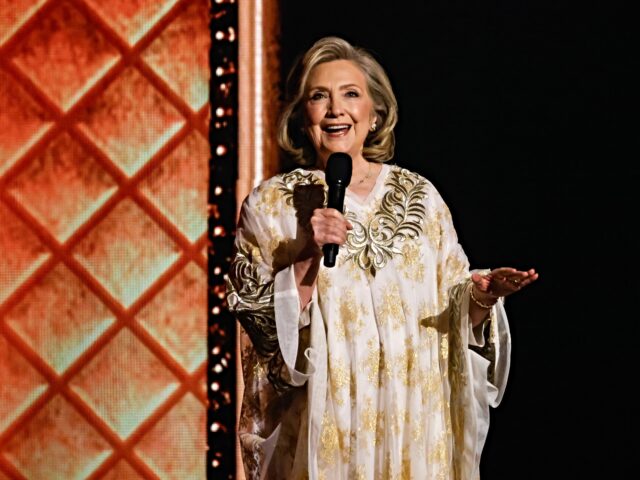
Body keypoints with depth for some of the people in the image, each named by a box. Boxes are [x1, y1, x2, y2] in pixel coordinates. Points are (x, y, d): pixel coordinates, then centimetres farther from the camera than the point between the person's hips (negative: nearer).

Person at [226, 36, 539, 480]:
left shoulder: (419, 196, 4)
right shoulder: (270, 205, -1)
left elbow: (457, 312, 7)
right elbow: (261, 325, -6)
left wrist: (482, 297, -13)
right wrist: (307, 256, -18)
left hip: (415, 424, 2)